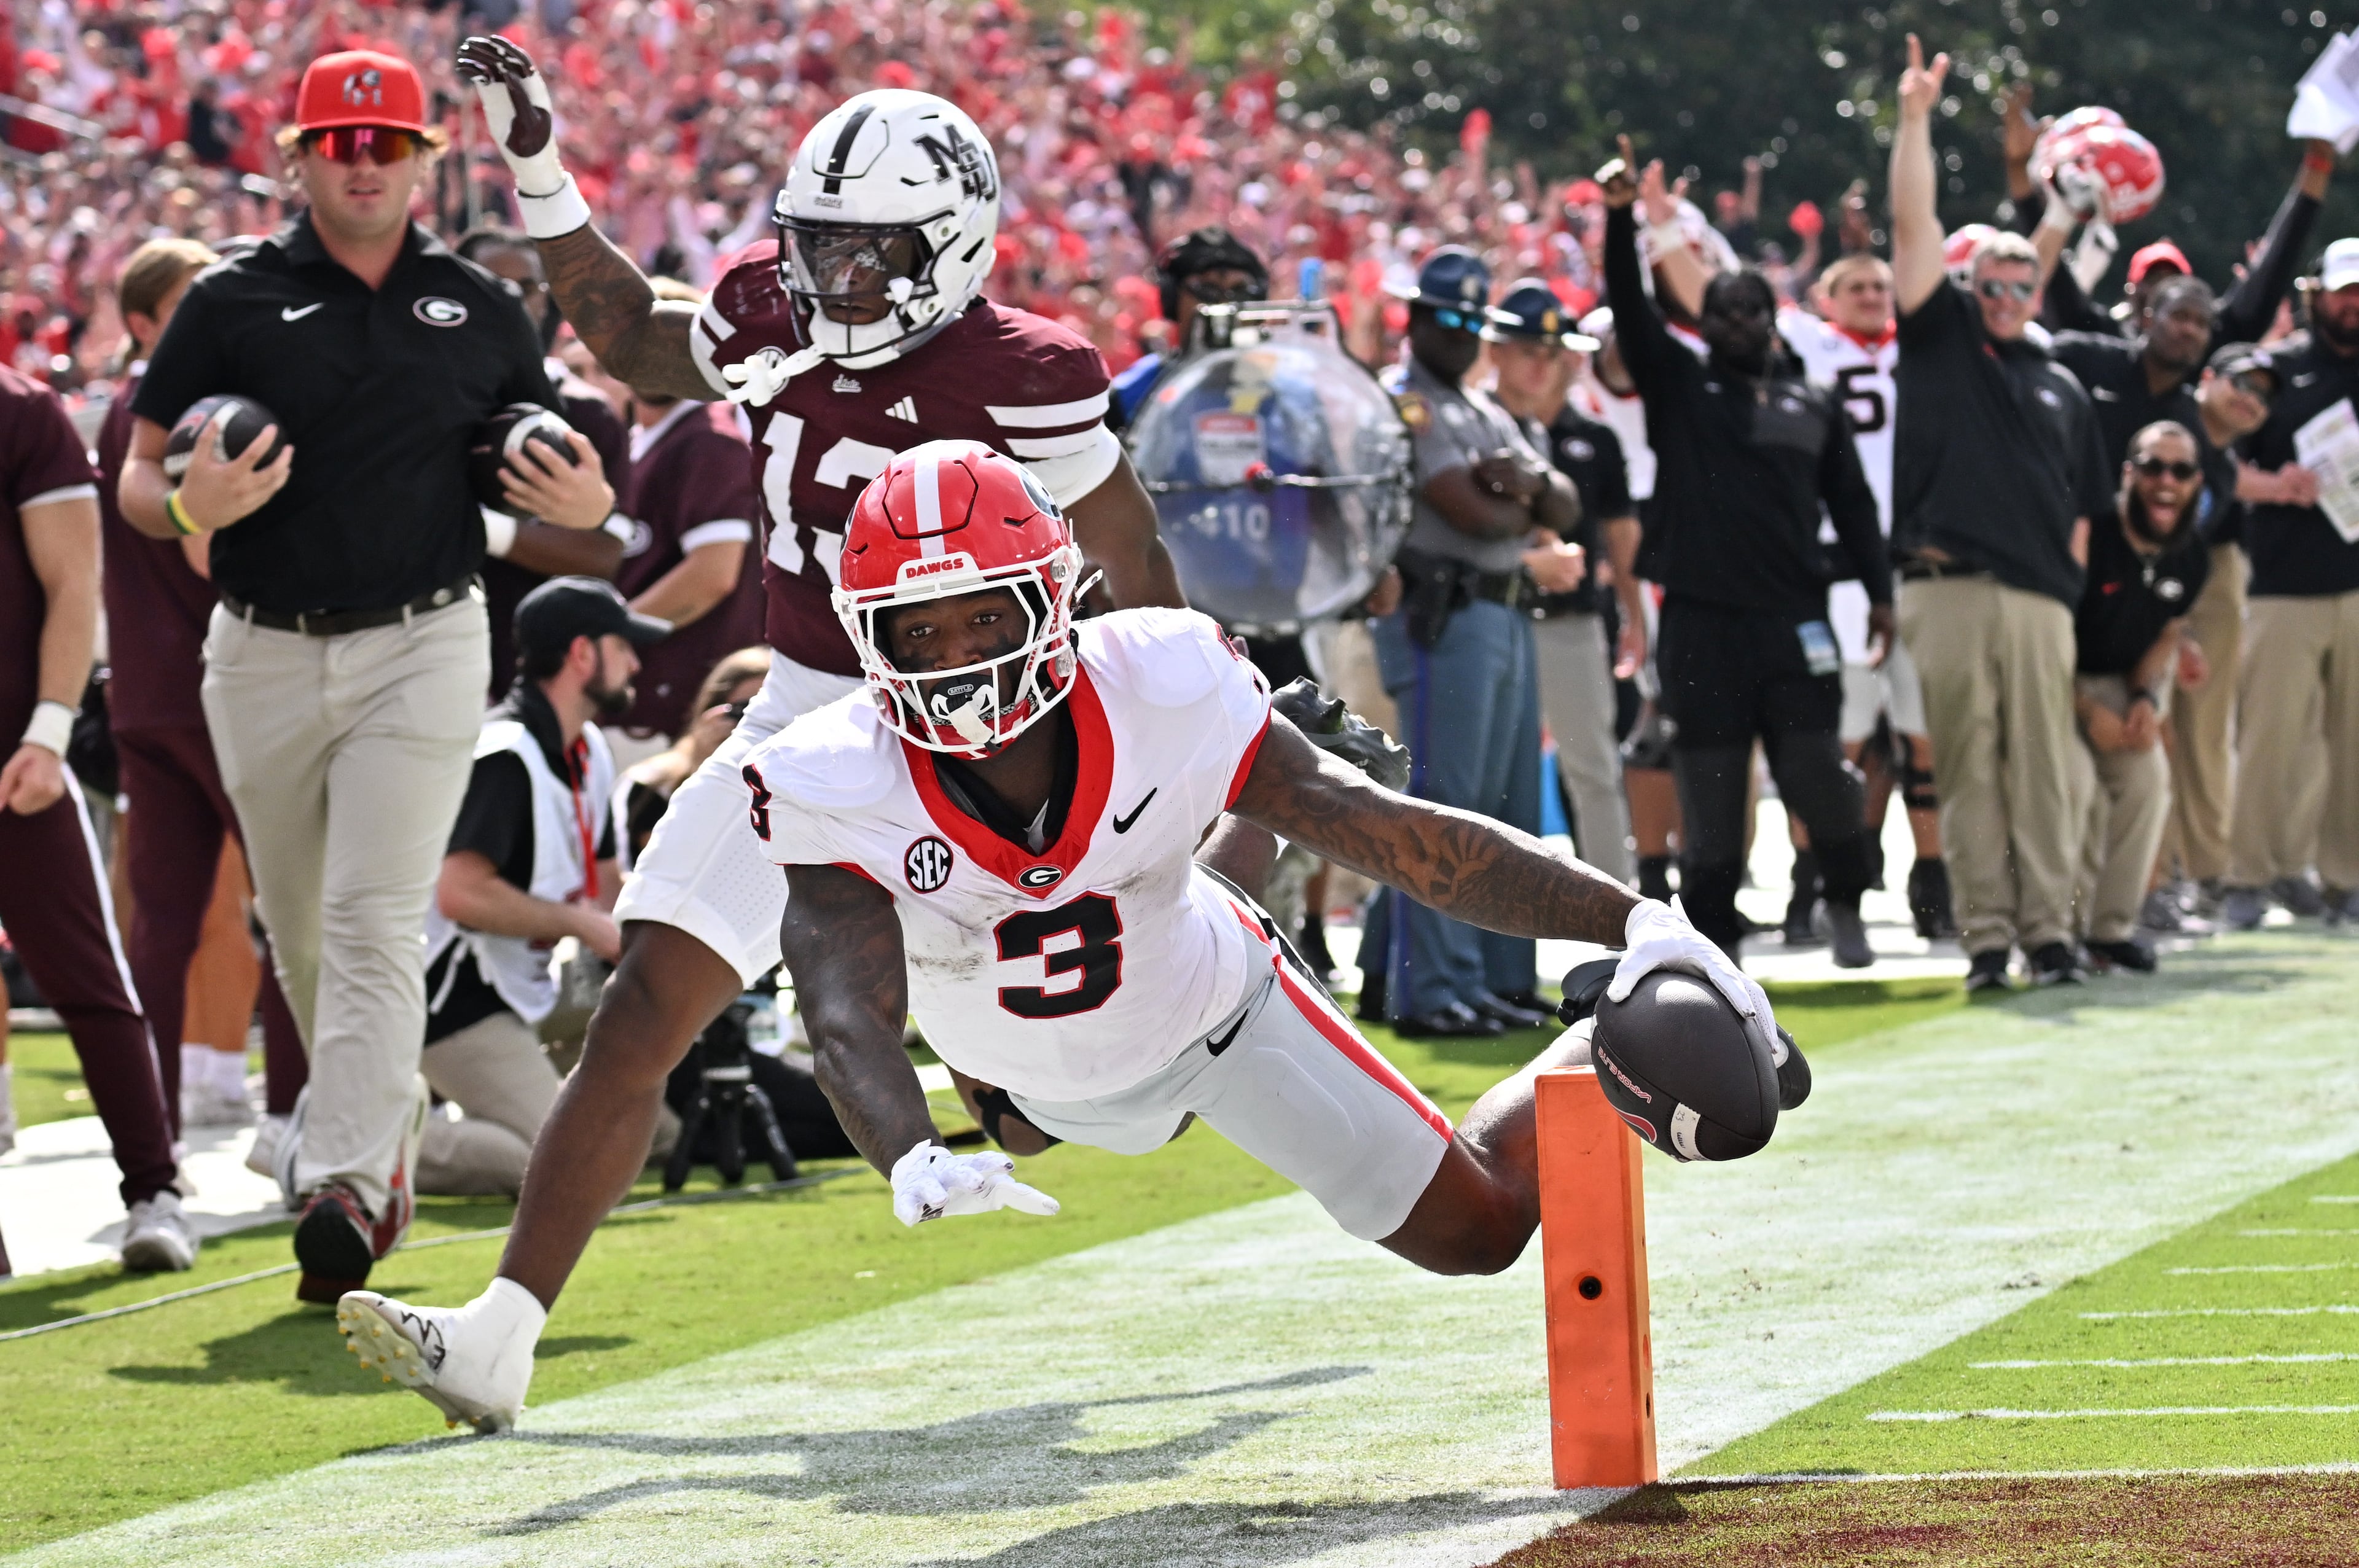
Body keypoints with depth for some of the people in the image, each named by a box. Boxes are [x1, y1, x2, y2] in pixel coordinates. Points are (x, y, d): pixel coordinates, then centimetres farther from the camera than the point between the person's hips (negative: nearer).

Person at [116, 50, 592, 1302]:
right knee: (298, 927, 13)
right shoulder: (232, 303, 1)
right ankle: (381, 1121, 36)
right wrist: (196, 507, -21)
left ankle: (345, 1187, -19)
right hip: (264, 658, 2)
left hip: (422, 647, -1)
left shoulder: (482, 312, 6)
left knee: (375, 923, -13)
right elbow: (138, 482, 2)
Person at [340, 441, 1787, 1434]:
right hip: (1056, 1083, 1)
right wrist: (912, 1161, -69)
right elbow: (849, 1012, -47)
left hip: (1210, 992, -1)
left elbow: (1399, 835, -32)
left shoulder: (1167, 699, -35)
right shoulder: (847, 792, -36)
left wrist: (1637, 920, -37)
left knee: (1475, 1227, 3)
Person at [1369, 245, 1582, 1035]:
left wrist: (1530, 481, -8)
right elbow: (1470, 512, -15)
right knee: (1442, 807, -11)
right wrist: (1531, 522, 4)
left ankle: (1501, 978, 17)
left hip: (1507, 618, 9)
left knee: (1509, 812, 11)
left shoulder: (1488, 413, 23)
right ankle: (1431, 992, -11)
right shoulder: (1402, 401, -5)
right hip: (1442, 617, -9)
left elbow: (1566, 507, 14)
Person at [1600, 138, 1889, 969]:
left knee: (1814, 766, -10)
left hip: (1793, 616, 0)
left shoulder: (1814, 407, 14)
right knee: (1710, 786, 1)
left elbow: (1852, 503, 15)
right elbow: (1631, 312, -4)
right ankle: (1714, 945, 8)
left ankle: (1846, 905, 13)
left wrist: (1879, 591, 5)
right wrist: (1622, 218, -17)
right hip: (1701, 620, 0)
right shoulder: (1678, 387, 9)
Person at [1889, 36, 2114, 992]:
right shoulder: (1940, 338, 12)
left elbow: (2083, 510, 21)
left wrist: (2069, 583, 9)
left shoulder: (2062, 391, 20)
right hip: (1945, 590, -2)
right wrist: (1916, 116, -5)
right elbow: (1913, 227, 3)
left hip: (2038, 599, 2)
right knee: (1967, 770, -2)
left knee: (2043, 769, 0)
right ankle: (1985, 936, 0)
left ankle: (2049, 930, 2)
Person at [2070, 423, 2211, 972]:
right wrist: (2089, 711, -23)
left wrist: (2147, 699, -13)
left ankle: (2113, 926, -5)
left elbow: (2164, 637, 8)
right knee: (2076, 781, -27)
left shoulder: (2190, 559, -2)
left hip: (2119, 683, 6)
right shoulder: (2087, 536, -23)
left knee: (2148, 776, -17)